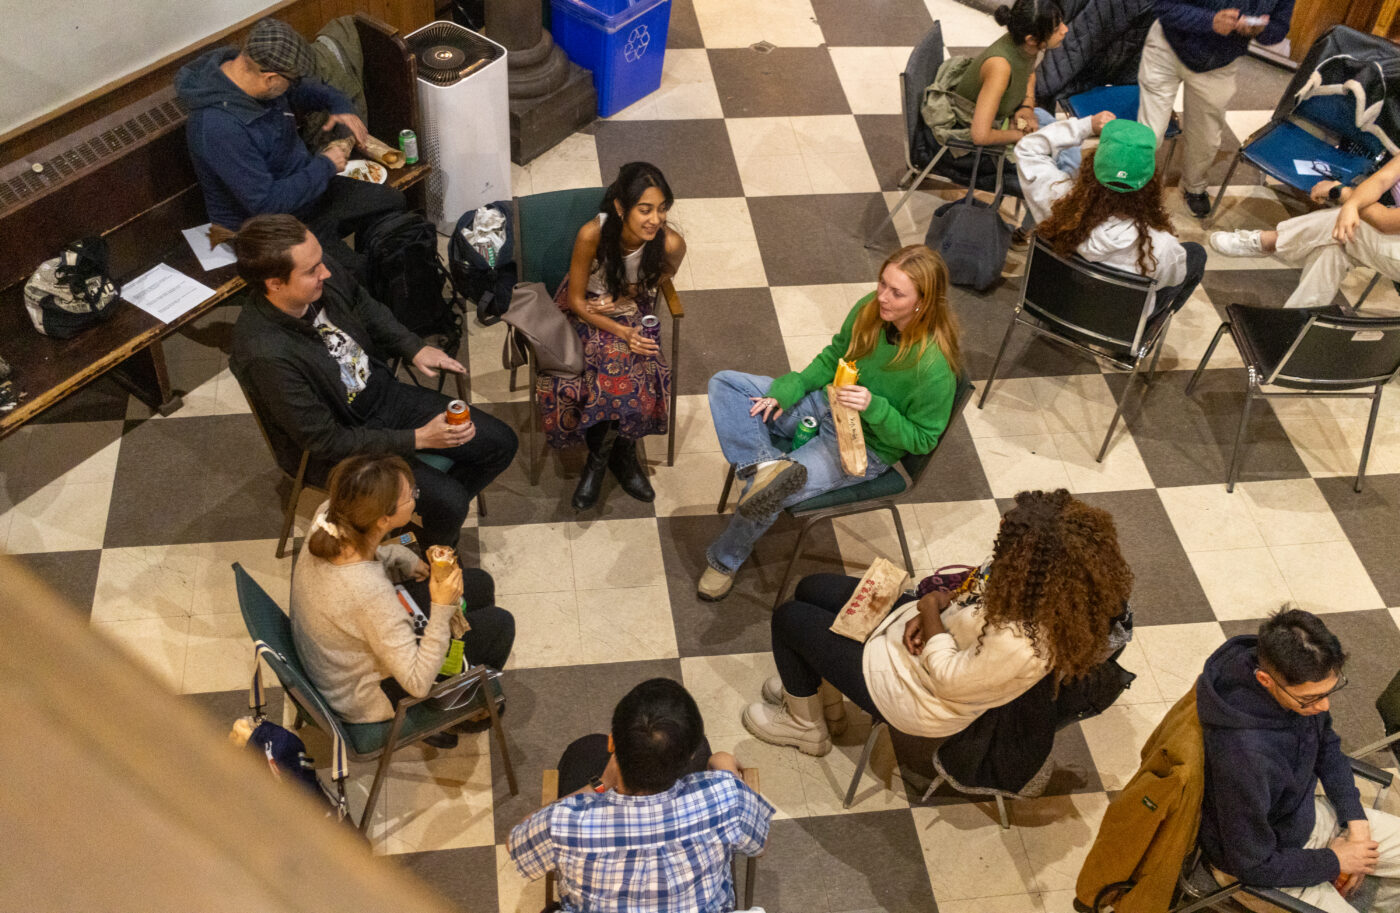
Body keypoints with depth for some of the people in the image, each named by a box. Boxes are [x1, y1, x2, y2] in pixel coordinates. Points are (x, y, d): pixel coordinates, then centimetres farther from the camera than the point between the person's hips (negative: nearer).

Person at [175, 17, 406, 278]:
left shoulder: (246, 68, -8)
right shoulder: (218, 128, -35)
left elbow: (302, 90, 17)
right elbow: (265, 202, -32)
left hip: (307, 186, 9)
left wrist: (340, 105, -1)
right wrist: (325, 166, -22)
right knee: (351, 275, -22)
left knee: (393, 203, 8)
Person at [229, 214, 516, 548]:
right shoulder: (265, 355, -34)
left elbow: (365, 308, 12)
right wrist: (417, 439, -24)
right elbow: (326, 442, -25)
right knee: (449, 502, -21)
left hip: (382, 394, 7)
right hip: (337, 449, -7)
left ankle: (433, 509, 27)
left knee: (500, 443, 2)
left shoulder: (324, 276, -15)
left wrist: (415, 348, 0)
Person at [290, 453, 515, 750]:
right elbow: (417, 682, -32)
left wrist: (402, 558, -3)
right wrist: (442, 608, -35)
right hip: (362, 700, -7)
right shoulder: (370, 593, -43)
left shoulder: (328, 515, -22)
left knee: (479, 584, 15)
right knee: (499, 625, 2)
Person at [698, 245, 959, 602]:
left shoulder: (933, 369, -29)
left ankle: (724, 561, 6)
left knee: (766, 493, -22)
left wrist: (873, 407, -31)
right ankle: (766, 463, -27)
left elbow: (921, 439, -17)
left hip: (864, 448, -7)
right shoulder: (869, 309, -12)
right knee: (724, 384, -6)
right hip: (825, 404, 7)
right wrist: (788, 390, -7)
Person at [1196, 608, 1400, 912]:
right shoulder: (1244, 753, -41)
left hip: (1306, 814, 7)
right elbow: (1253, 865, -26)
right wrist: (1334, 861, -13)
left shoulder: (1304, 680, -19)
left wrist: (1356, 822, -1)